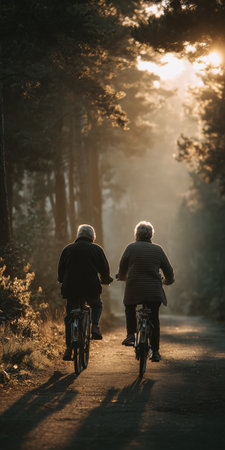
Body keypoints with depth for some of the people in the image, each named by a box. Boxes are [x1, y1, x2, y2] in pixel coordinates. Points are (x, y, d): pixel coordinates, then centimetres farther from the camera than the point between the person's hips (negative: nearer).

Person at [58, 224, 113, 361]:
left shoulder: (68, 249, 9)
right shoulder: (96, 249, 4)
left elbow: (60, 270, 12)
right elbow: (105, 270, 5)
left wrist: (63, 281, 30)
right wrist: (106, 280, 25)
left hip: (71, 288, 1)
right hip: (92, 288, -1)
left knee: (70, 318, 9)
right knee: (97, 305, 28)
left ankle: (69, 349, 1)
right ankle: (95, 326, 1)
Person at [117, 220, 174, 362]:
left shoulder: (131, 248, 0)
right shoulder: (158, 249, 5)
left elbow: (122, 271, 8)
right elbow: (169, 272, 9)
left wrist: (122, 277, 31)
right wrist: (167, 280, 31)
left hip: (133, 291, -1)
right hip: (154, 293, 1)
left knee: (129, 308, 28)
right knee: (154, 319, 11)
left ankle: (131, 335, 18)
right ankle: (155, 352, 7)